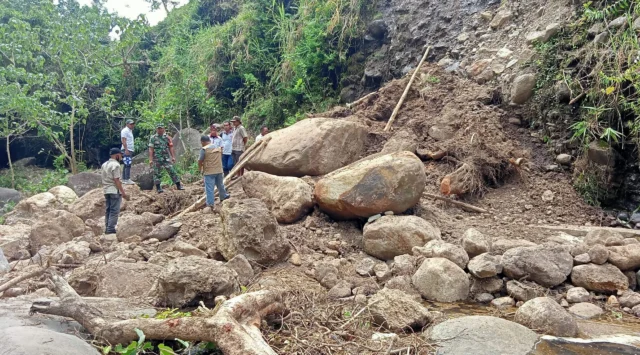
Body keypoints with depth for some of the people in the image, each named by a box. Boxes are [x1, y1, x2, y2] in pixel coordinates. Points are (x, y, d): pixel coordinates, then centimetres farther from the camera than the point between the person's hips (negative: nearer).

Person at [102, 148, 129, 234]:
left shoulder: (104, 164, 14)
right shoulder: (116, 165, -13)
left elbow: (104, 179, 15)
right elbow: (116, 180, -17)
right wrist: (123, 193, -16)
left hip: (106, 190, 9)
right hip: (114, 191, -9)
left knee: (108, 210, 11)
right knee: (114, 211, -5)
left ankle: (107, 228, 14)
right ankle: (111, 229, -7)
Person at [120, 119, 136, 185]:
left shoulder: (130, 131, 20)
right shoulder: (125, 130, -9)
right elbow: (123, 140, -18)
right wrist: (126, 149, -24)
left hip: (130, 150, 10)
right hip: (126, 150, -10)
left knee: (126, 165, 12)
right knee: (128, 165, -15)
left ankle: (124, 179, 16)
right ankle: (127, 180, -19)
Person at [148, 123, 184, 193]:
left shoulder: (167, 137, 6)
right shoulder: (153, 138, 1)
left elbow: (171, 148, 6)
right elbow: (151, 149, -2)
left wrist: (173, 157, -1)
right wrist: (150, 159, -8)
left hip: (166, 158, 1)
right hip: (157, 159, -1)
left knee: (172, 171, -3)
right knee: (156, 173, 2)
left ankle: (178, 185, 1)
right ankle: (158, 188, 10)